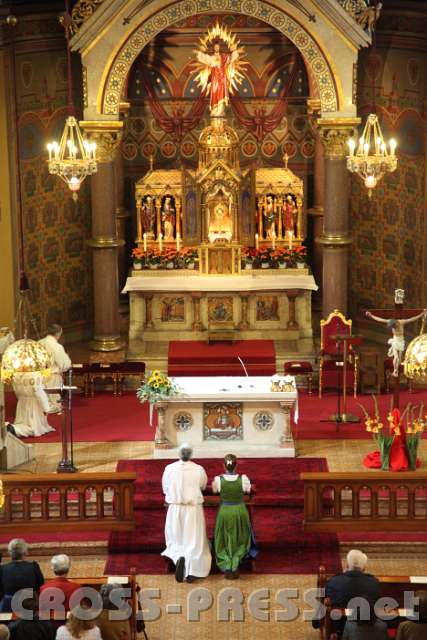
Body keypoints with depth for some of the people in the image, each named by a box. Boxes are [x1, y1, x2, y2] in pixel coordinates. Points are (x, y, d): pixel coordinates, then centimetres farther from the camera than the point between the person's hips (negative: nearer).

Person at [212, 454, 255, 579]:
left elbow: (214, 490, 4)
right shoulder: (243, 479, -16)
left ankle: (227, 568, 14)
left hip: (224, 512, 0)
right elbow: (248, 490, 4)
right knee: (240, 540, 20)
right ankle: (235, 565, 11)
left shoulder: (218, 480, -17)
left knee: (224, 541, 17)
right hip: (240, 511, 0)